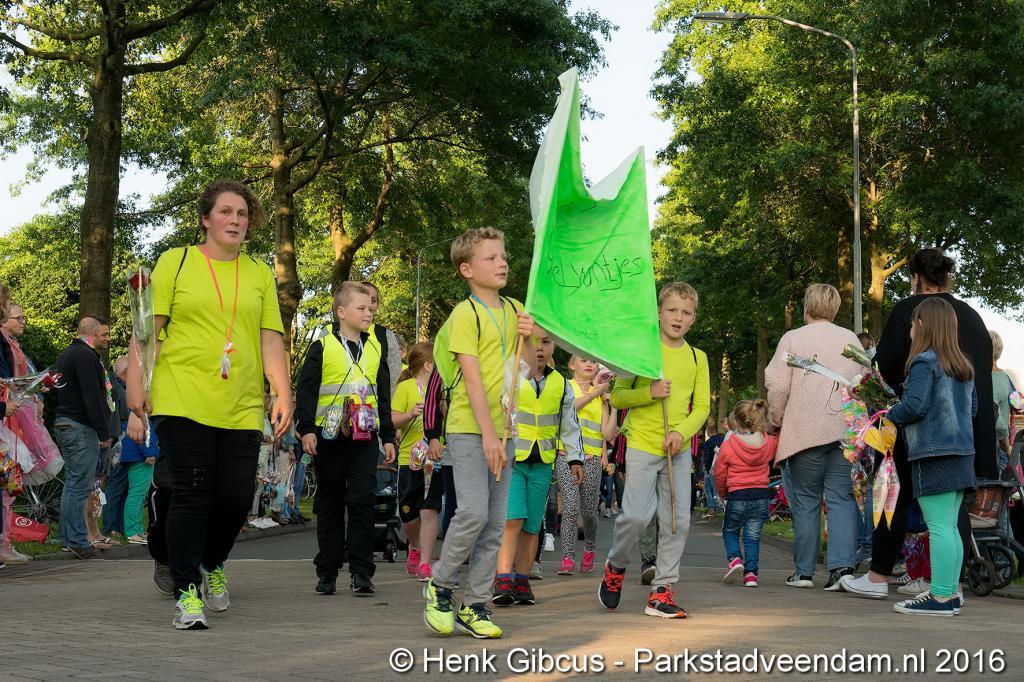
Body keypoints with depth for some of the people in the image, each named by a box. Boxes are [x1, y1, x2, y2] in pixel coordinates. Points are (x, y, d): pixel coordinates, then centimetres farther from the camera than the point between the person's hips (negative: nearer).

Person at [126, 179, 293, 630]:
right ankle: (187, 592, 5)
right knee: (190, 497, -4)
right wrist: (136, 391, -6)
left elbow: (270, 340, 10)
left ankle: (211, 564, 32)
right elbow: (148, 331, 1)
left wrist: (283, 394, 0)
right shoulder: (175, 262, 5)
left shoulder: (260, 274, 13)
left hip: (241, 409, 3)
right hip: (182, 403, -3)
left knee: (236, 499, 3)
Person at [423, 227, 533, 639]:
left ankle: (474, 605, 11)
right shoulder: (465, 314, -7)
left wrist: (531, 338, -3)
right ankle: (440, 585, 4)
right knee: (474, 512, -16)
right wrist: (488, 436, -21)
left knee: (496, 523, 4)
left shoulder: (515, 310, 13)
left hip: (502, 430, 7)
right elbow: (473, 379, -15)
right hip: (469, 429, -7)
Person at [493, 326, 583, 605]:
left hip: (542, 464, 4)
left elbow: (570, 424, 17)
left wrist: (575, 459, 13)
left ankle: (522, 581, 16)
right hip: (510, 459, -4)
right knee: (512, 519, -15)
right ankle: (503, 581, -16)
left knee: (531, 527, 7)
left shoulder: (560, 384, 10)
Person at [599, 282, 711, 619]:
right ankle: (615, 566, 17)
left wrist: (681, 432, -10)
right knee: (636, 516, -11)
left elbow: (702, 407, 8)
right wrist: (649, 393, -17)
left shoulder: (697, 358, 10)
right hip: (642, 445, -4)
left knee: (678, 520, -1)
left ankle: (662, 591, 8)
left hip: (679, 449, 4)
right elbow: (617, 397, 0)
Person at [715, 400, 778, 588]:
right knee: (752, 537, 12)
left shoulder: (728, 447, -10)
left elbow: (719, 474, 0)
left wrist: (724, 493, 18)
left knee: (730, 531, 18)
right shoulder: (770, 443, -3)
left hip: (737, 497, -3)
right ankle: (751, 572, 3)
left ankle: (734, 558, -6)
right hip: (761, 497, 3)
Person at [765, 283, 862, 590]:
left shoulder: (793, 338, 1)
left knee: (806, 501, 5)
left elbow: (777, 386, -5)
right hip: (847, 432, 3)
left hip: (806, 432, -2)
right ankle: (843, 565, -13)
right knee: (842, 498, 1)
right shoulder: (851, 339, 12)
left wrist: (778, 420, 9)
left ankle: (804, 571, 9)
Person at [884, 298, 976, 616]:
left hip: (934, 455, -8)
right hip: (962, 453, 8)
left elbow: (914, 405, -18)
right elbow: (973, 407, 21)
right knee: (950, 527, 12)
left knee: (939, 527, -9)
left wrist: (891, 414, -1)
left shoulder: (923, 362, -10)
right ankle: (951, 593, 14)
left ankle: (941, 597, -9)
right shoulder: (964, 366, 15)